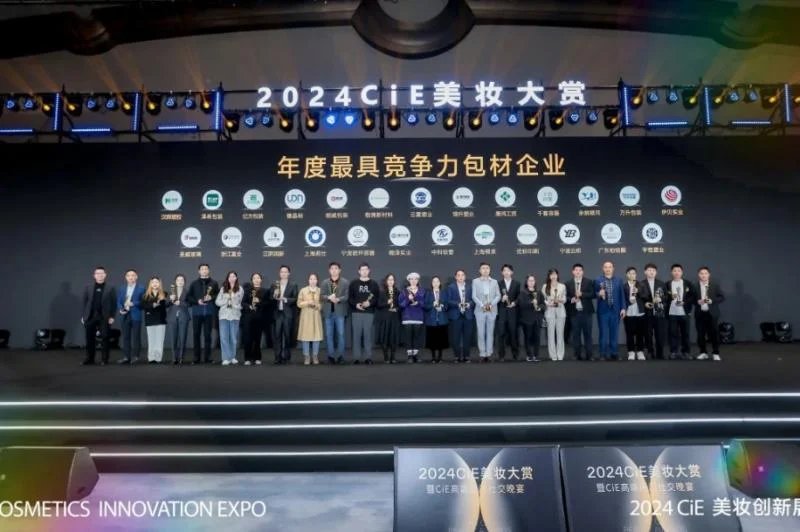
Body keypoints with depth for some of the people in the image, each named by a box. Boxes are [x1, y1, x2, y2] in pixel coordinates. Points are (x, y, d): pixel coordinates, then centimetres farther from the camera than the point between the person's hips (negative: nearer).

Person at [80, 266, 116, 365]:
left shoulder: (110, 289, 2)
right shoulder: (88, 288, 9)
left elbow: (114, 303, -1)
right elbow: (84, 302, 8)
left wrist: (112, 316, -8)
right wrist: (83, 316, 3)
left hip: (104, 317, -2)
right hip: (90, 316, 2)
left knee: (104, 338, 2)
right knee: (90, 339, 5)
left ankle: (104, 359, 9)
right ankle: (89, 359, 14)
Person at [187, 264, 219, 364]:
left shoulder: (214, 283, 7)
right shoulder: (194, 283, 8)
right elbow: (188, 297, 6)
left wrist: (212, 297, -12)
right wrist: (197, 301, -9)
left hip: (209, 312, -1)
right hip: (197, 312, 1)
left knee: (207, 335, 2)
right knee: (196, 335, 2)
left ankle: (207, 358, 7)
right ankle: (196, 358, 8)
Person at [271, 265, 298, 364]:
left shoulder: (293, 285, 5)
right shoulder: (274, 285, 11)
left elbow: (295, 299, -4)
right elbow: (270, 299, 8)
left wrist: (285, 299, -17)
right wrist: (274, 296, -12)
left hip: (288, 314, -2)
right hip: (277, 313, 2)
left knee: (287, 336, 2)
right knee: (277, 336, 0)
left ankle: (286, 357, 8)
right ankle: (278, 357, 6)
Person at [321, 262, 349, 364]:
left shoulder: (345, 282, 3)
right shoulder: (325, 282, 10)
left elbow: (347, 296, -5)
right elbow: (322, 296, 2)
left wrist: (338, 299, -20)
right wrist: (329, 297, -18)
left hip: (340, 311, -2)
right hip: (328, 312, 2)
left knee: (340, 334, -2)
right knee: (329, 335, 4)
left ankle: (340, 356, 6)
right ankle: (331, 356, 11)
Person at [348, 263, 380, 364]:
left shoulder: (374, 284, 9)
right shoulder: (353, 284, 9)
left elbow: (378, 298, 3)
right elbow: (349, 298, 4)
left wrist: (370, 303, -14)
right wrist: (355, 304, -13)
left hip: (369, 313, 0)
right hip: (356, 312, 0)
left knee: (368, 334, 0)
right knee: (357, 334, -1)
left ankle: (368, 357, 5)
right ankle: (356, 357, 4)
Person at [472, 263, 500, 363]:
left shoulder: (494, 282, 11)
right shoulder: (475, 281, 6)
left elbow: (498, 295, 5)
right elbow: (474, 296, -1)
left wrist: (491, 304, -11)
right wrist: (482, 305, -14)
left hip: (492, 310, 2)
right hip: (480, 310, -2)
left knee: (490, 332, 4)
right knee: (481, 333, -2)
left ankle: (489, 354, 8)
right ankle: (482, 354, 2)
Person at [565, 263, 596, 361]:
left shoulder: (589, 282, 4)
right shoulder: (568, 284, 7)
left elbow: (593, 294, -5)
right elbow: (566, 297, 7)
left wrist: (582, 294, -15)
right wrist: (571, 299, -13)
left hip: (586, 312, -1)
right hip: (574, 312, 1)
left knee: (587, 334, 2)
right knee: (576, 335, 4)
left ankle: (589, 355, 8)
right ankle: (578, 355, 10)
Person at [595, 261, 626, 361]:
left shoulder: (619, 280, 7)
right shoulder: (598, 280, 1)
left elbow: (621, 295, 7)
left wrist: (623, 308, 1)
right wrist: (599, 294, -21)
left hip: (615, 310, 2)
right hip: (603, 311, -2)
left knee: (614, 334, 6)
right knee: (603, 334, 2)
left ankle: (614, 354, 15)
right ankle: (603, 354, 10)